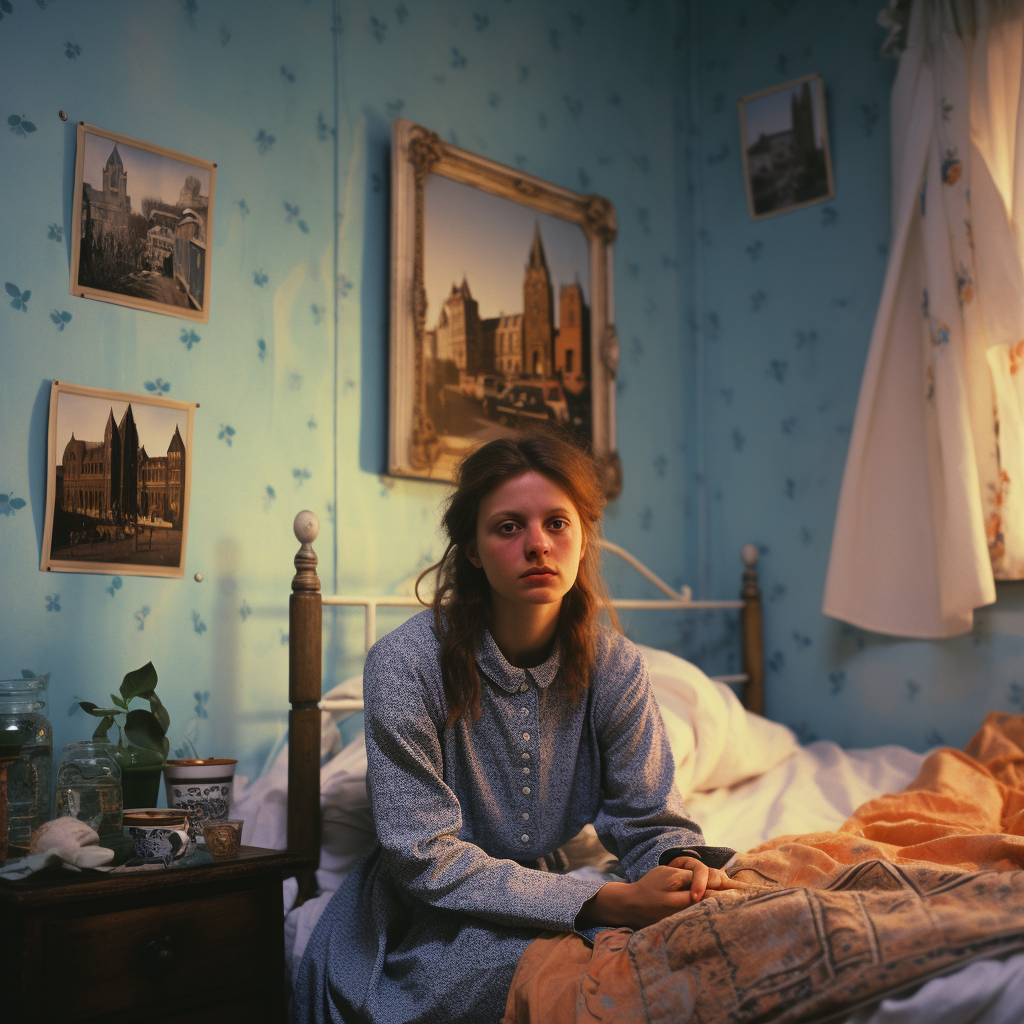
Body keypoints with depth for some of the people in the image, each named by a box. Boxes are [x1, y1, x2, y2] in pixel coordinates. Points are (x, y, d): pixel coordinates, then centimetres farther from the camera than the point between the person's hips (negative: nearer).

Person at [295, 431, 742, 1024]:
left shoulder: (615, 668, -6)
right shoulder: (405, 665, -18)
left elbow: (649, 819, 1)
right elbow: (425, 857, -21)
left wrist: (686, 864, -25)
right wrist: (605, 902, -29)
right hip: (425, 916, -4)